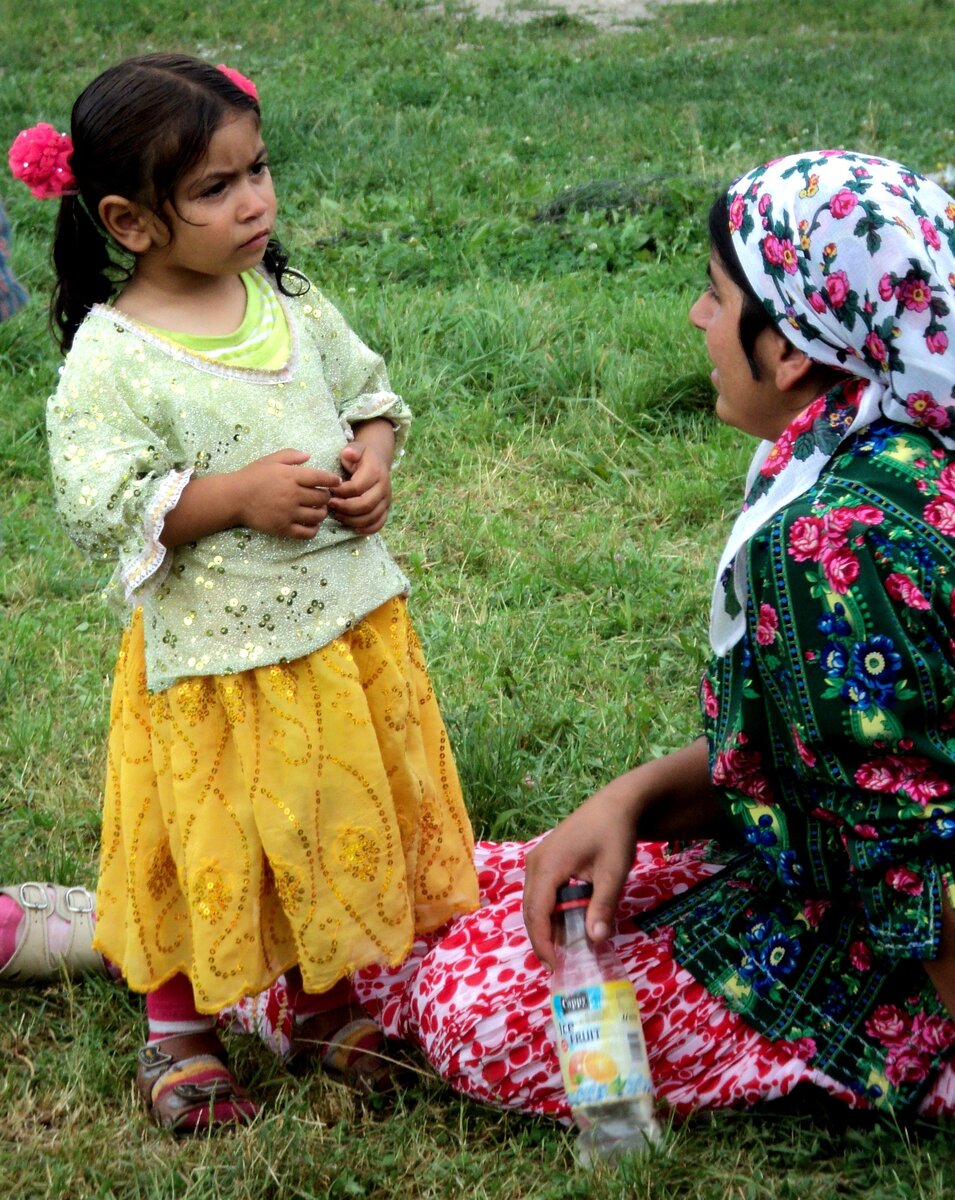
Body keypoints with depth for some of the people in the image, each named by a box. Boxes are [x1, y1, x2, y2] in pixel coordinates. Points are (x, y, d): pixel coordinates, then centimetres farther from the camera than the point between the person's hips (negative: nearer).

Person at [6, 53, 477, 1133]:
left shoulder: (290, 302, 1)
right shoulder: (111, 357, -16)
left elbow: (373, 395, 14)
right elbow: (97, 509, -19)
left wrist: (374, 463, -7)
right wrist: (236, 495, -24)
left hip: (344, 618, 6)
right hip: (210, 650, -5)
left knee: (339, 821, 18)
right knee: (207, 848, 8)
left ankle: (324, 1002, 40)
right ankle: (176, 1033, 31)